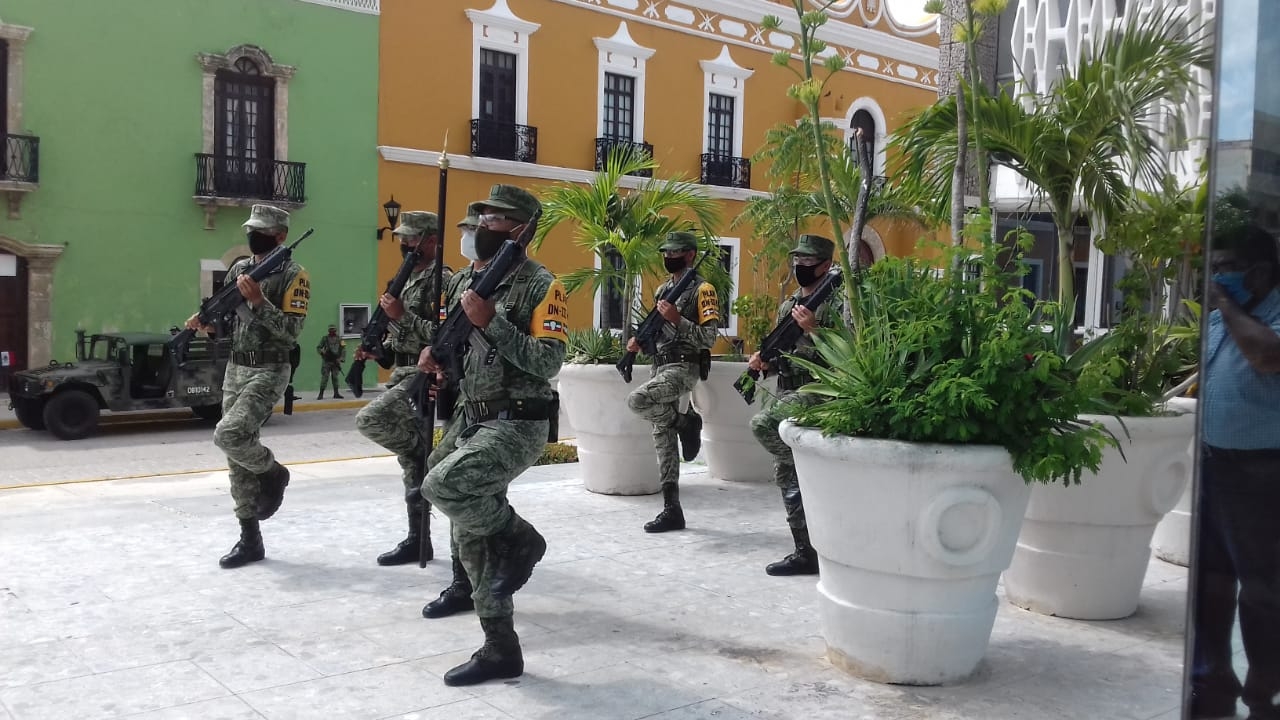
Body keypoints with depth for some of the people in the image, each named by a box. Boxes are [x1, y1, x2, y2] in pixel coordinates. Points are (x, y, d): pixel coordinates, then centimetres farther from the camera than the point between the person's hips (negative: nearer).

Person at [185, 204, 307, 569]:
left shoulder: (293, 276, -9)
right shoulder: (238, 269, 12)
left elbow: (291, 332, -18)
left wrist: (258, 300, -25)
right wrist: (206, 321, -4)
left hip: (268, 372, -7)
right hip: (234, 370, 7)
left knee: (229, 435, -25)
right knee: (238, 461, 6)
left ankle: (274, 473, 6)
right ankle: (250, 540, 14)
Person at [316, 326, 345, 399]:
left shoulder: (339, 339, 6)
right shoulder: (325, 338, 4)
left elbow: (343, 349, 2)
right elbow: (318, 347, 6)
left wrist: (342, 358, -11)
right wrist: (322, 352, -15)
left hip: (336, 361, 2)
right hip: (326, 361, -1)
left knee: (335, 377, 5)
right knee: (324, 377, -6)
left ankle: (336, 393, 12)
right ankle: (321, 394, -4)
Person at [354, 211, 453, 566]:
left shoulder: (441, 280, -11)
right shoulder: (407, 280, 18)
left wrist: (401, 314, -21)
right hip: (402, 375, 9)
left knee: (369, 420, -26)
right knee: (411, 463, 9)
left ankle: (426, 454, -3)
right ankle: (417, 540, 15)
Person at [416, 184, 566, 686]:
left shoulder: (540, 285, -10)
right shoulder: (462, 281, 12)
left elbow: (549, 362, -19)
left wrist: (490, 320, -22)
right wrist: (435, 355, -1)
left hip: (516, 425, -8)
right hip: (467, 421, 8)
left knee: (442, 485, -29)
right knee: (472, 537, 8)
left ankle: (520, 540, -1)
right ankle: (501, 650, 19)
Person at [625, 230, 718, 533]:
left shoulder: (702, 290, -6)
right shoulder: (662, 289, 18)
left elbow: (709, 338, -14)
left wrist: (678, 319, -24)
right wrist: (639, 340, 5)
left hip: (683, 368, -8)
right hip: (660, 367, 8)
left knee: (637, 400, -31)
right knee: (663, 439, 5)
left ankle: (686, 421, -4)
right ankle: (672, 511, 9)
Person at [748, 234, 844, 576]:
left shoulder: (835, 304, -6)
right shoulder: (787, 305, 17)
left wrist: (813, 329, -24)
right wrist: (763, 360, 2)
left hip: (816, 392, -8)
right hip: (787, 395, 8)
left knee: (761, 423, -30)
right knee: (786, 477, 5)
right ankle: (805, 553, 13)